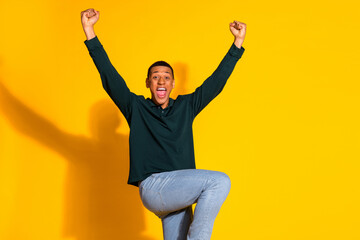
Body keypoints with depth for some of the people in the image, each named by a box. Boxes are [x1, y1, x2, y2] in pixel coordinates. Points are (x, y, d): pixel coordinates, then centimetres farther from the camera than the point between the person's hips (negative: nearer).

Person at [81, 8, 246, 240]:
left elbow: (216, 81, 20)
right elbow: (110, 76, 2)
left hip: (178, 194, 5)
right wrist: (90, 32, -4)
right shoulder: (136, 107, 10)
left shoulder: (186, 107, 18)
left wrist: (238, 43, 19)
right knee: (220, 181, -22)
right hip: (153, 186, -5)